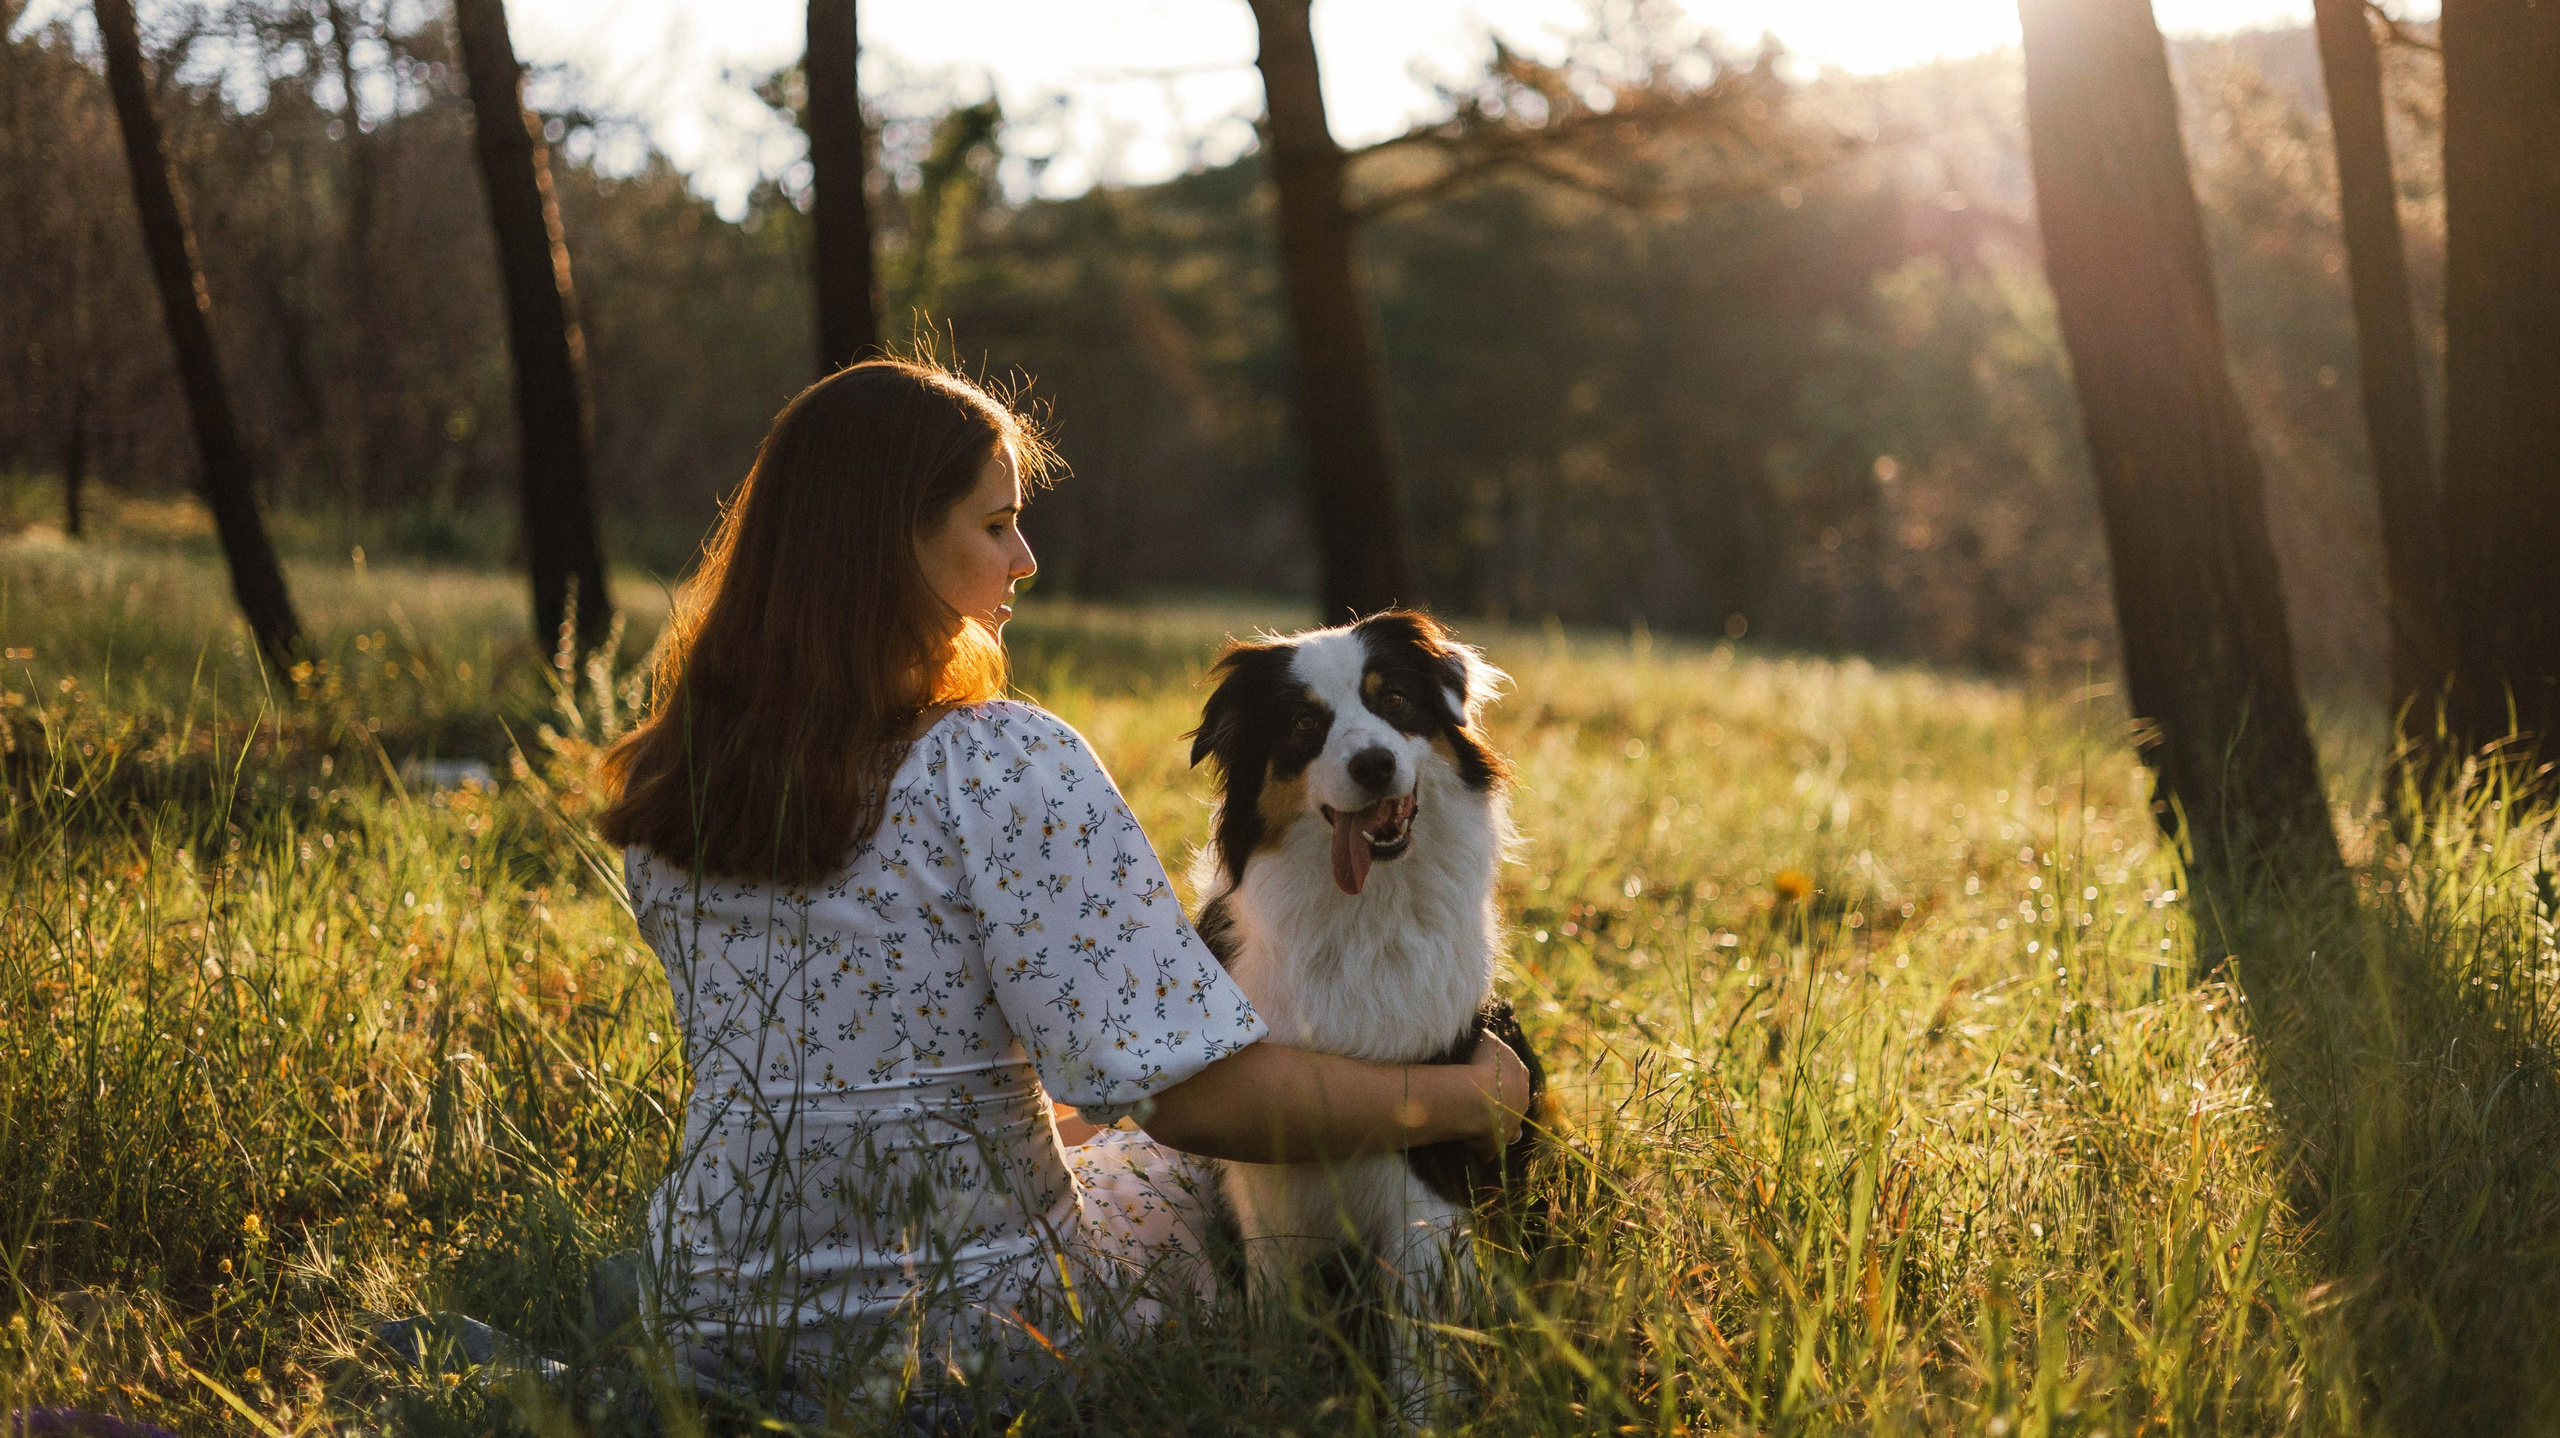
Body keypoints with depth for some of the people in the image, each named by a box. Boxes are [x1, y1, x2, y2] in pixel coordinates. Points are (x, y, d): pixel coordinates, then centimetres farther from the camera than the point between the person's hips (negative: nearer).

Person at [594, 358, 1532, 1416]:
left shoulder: (663, 780, -2)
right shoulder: (1008, 769, -22)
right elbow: (1201, 1094, -26)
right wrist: (1468, 1097, -11)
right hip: (960, 1341, -5)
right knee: (1172, 1164, 28)